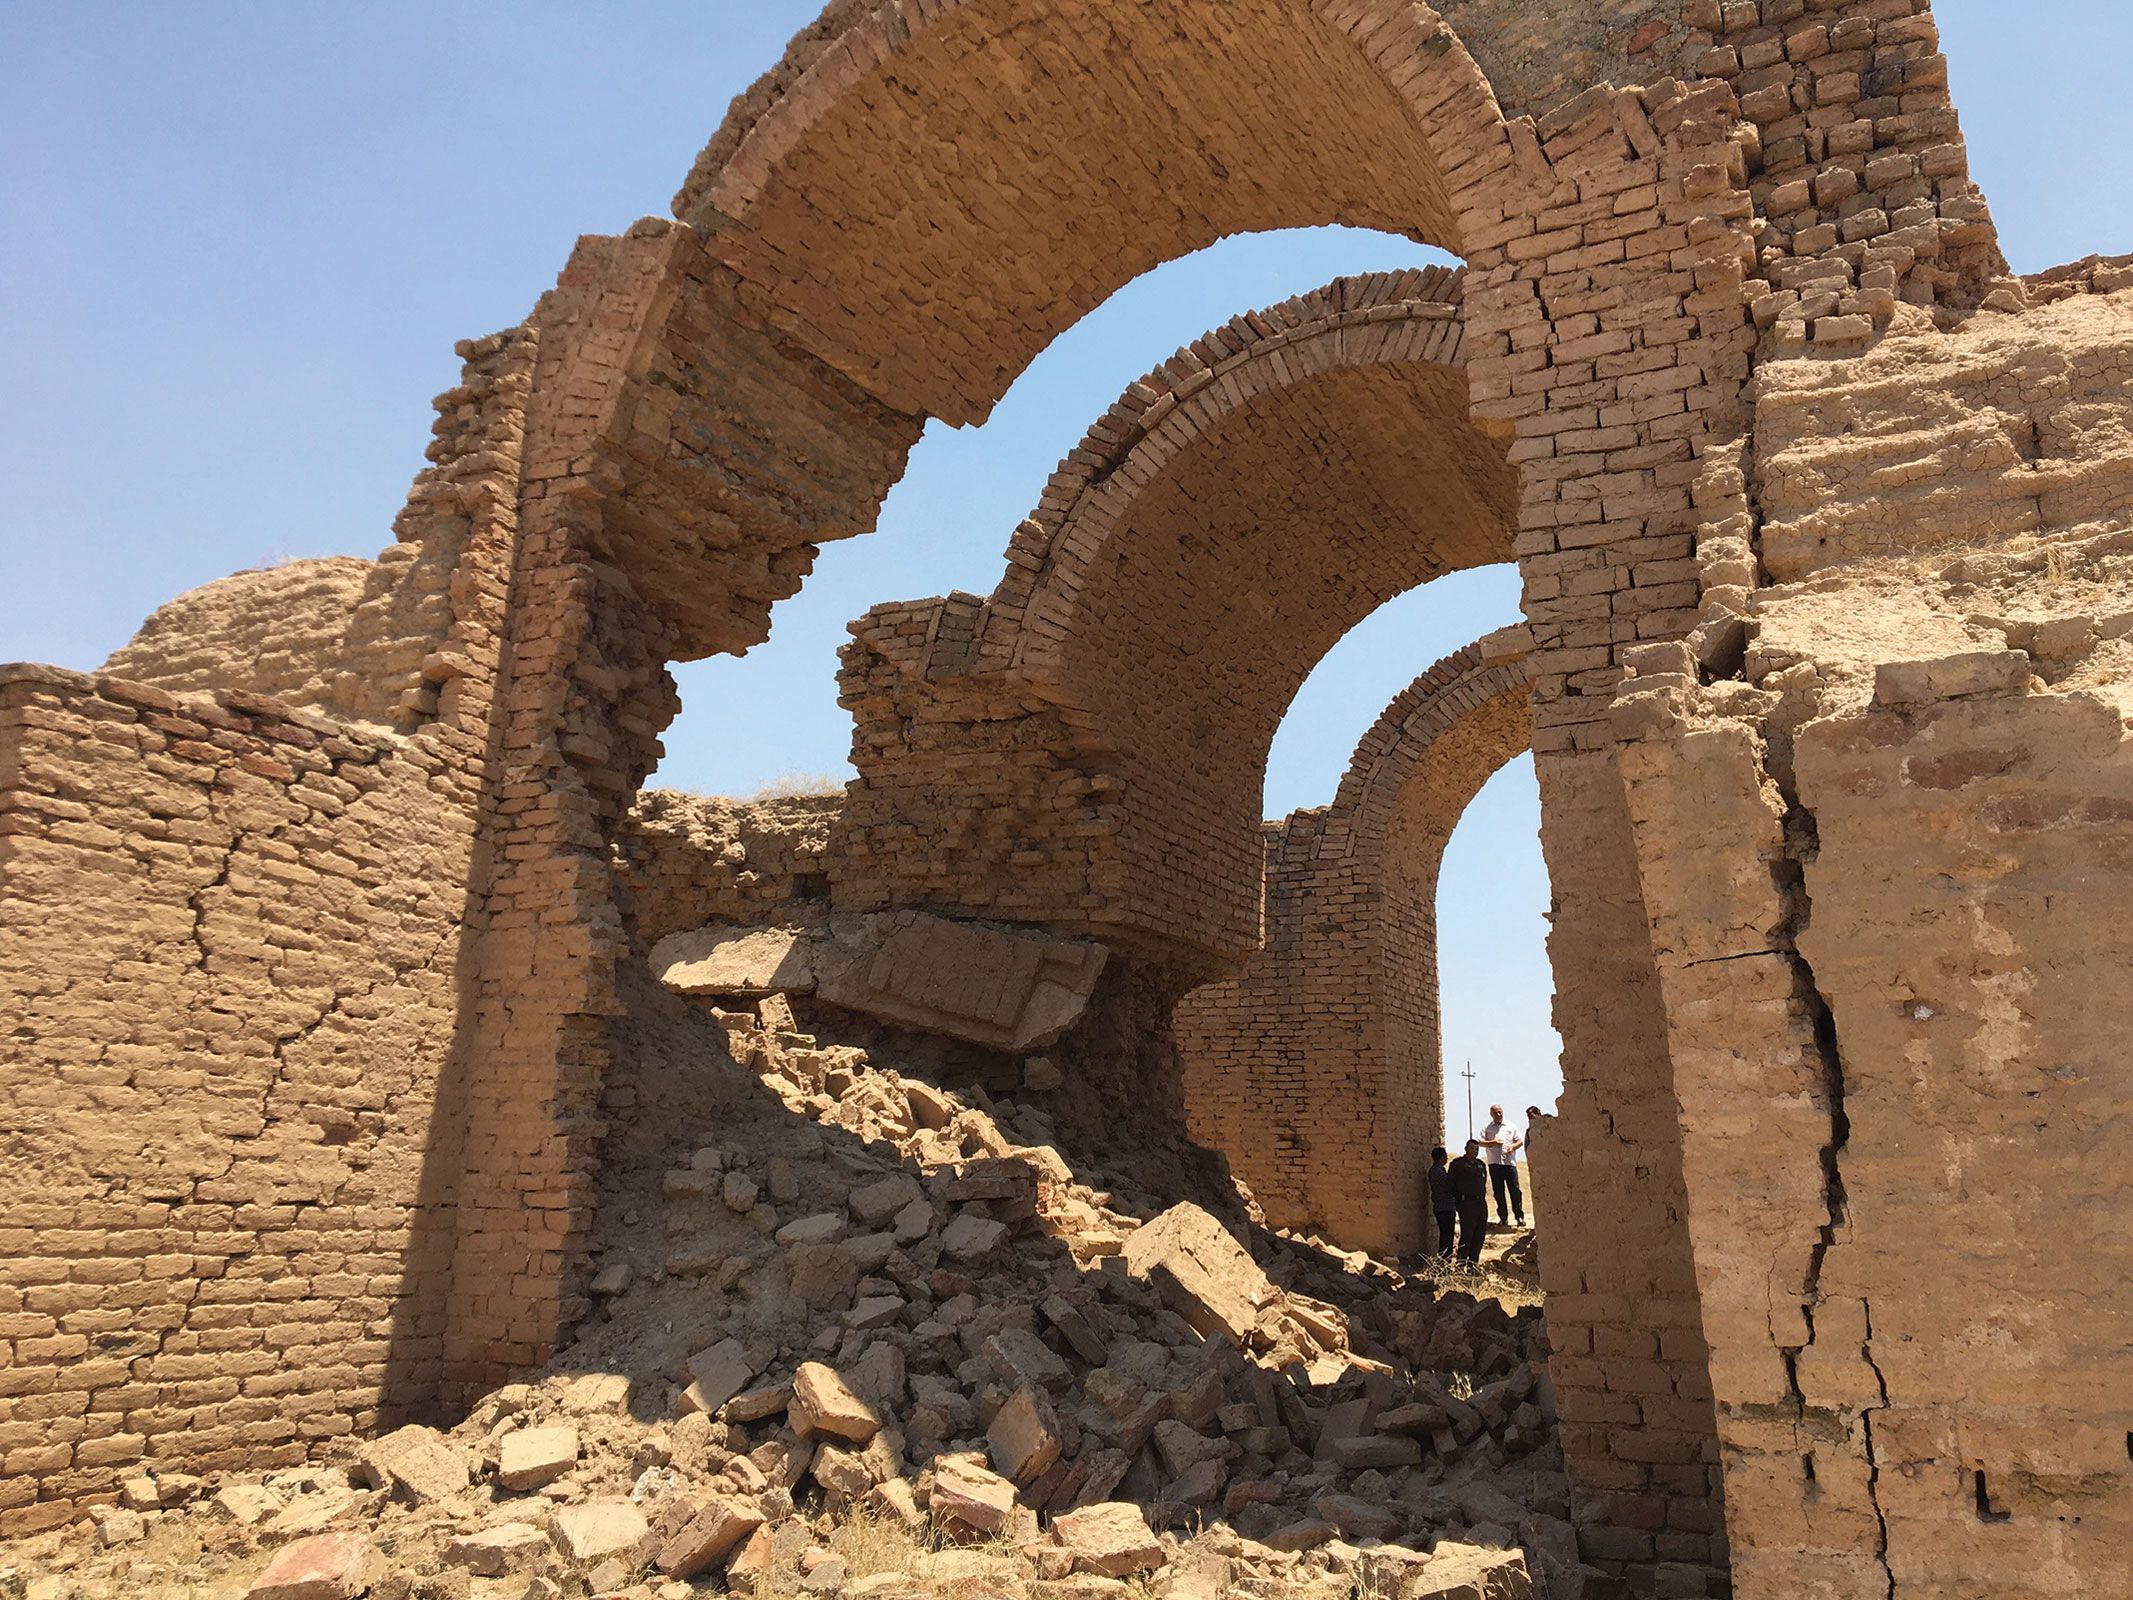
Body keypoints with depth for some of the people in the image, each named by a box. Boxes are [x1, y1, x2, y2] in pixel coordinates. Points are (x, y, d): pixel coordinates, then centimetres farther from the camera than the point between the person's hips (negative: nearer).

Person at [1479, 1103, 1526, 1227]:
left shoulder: (1510, 1126, 14)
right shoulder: (1486, 1128, 11)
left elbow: (1520, 1141, 13)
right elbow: (1480, 1142, 3)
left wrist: (1513, 1146, -7)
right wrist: (1492, 1143, -14)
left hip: (1510, 1162, 0)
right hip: (1494, 1164, 0)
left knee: (1515, 1190, -5)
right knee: (1498, 1192, 1)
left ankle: (1520, 1217, 1)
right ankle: (1503, 1218, 8)